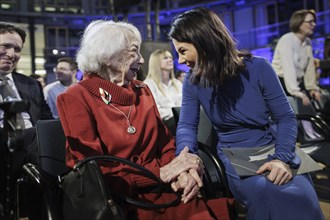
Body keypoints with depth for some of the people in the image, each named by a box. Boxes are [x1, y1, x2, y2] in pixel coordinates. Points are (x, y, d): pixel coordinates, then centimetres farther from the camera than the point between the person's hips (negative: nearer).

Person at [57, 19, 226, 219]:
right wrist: (160, 172, -15)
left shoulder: (142, 91, 13)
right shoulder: (76, 98, -6)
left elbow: (164, 143, 9)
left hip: (155, 188, 5)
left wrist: (179, 171, -13)